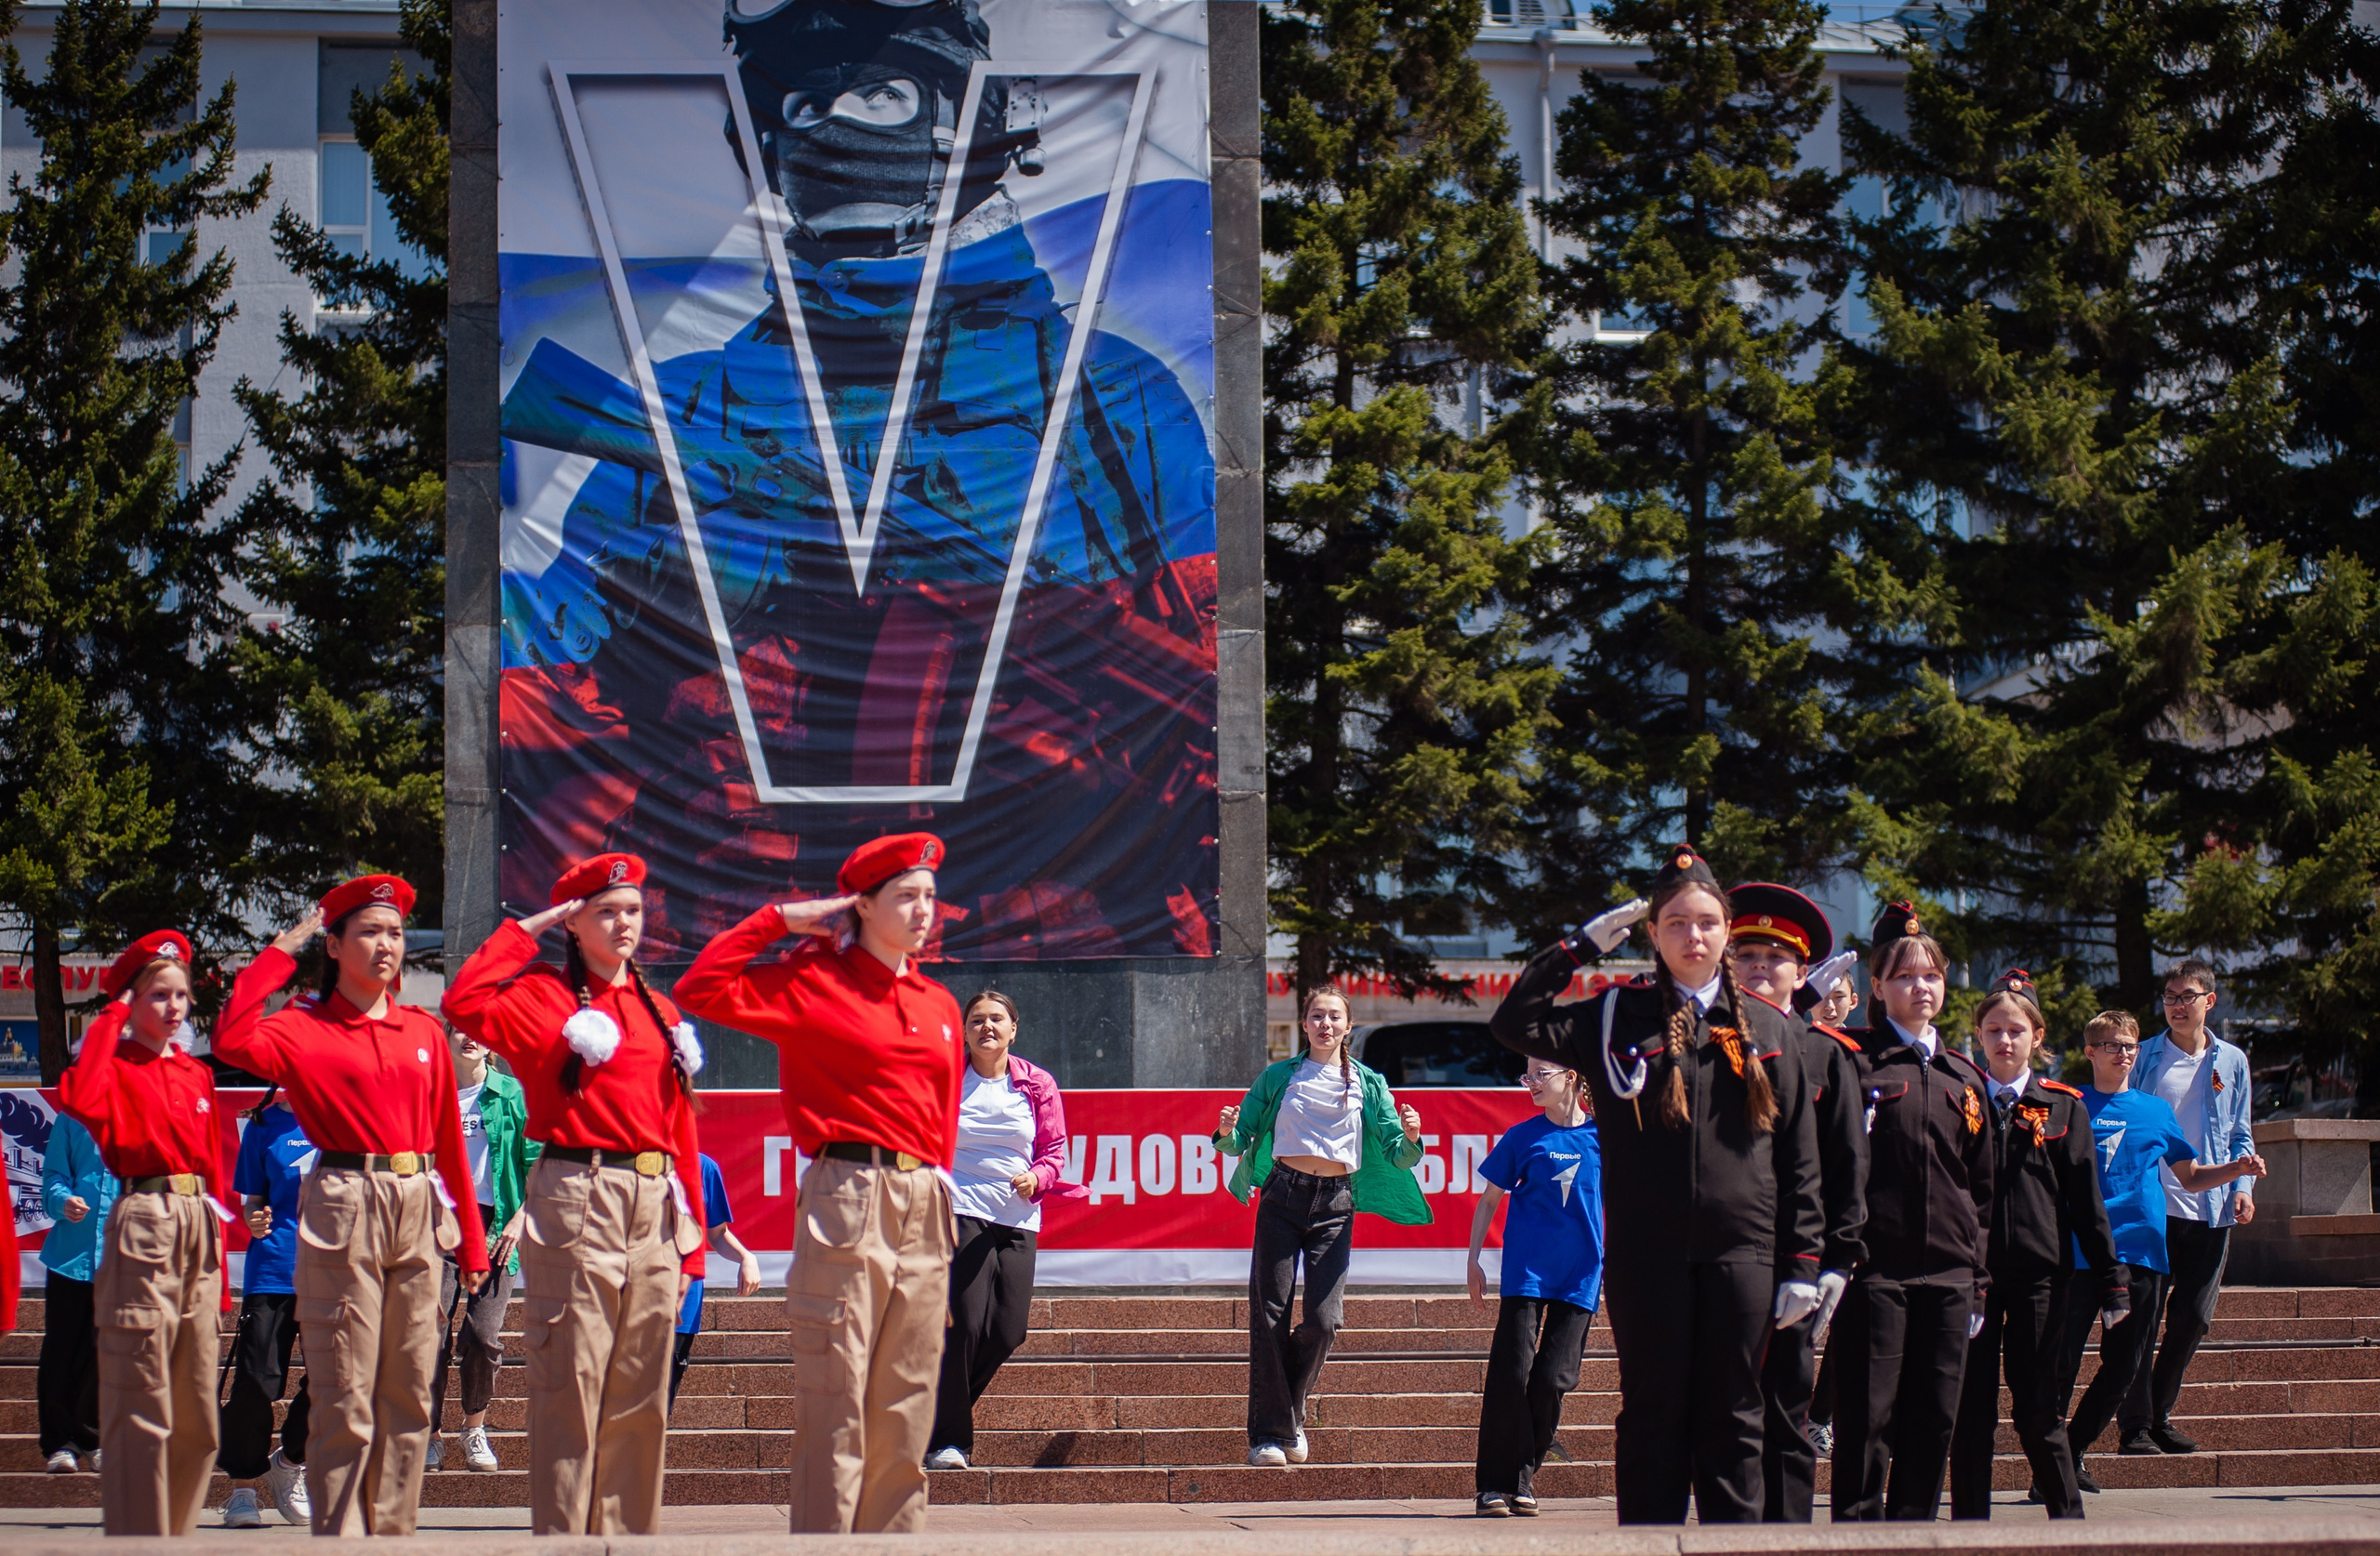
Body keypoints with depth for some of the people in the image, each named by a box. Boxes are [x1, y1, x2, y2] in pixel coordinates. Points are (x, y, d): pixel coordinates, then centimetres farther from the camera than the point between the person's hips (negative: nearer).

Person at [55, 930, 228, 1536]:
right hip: (144, 1229, -7)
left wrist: (219, 1255, 15)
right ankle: (138, 1537, -3)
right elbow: (80, 1099, -27)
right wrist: (110, 1023, -16)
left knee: (198, 1419, 10)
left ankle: (178, 1531, 19)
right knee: (142, 1412, -6)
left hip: (200, 1234, 7)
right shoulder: (118, 1069, -3)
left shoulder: (195, 1074, 15)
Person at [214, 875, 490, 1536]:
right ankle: (341, 1537, 0)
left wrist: (472, 1241, 12)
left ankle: (393, 1531, 14)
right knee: (346, 1399, -5)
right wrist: (279, 953, -10)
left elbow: (449, 1138, 14)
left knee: (409, 1394, 7)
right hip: (343, 1214, -4)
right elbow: (233, 1042, -20)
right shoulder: (305, 1027, 1)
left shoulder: (424, 1031, 13)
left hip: (418, 1215, 4)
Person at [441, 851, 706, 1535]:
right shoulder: (544, 997, 1)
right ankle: (563, 1535, -3)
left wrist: (691, 1235, 13)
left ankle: (630, 1532, 15)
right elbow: (466, 1001, -20)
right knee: (571, 1389, -6)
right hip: (577, 1205, -6)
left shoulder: (659, 1012, 18)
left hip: (654, 1211, 6)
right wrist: (524, 930, -8)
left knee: (642, 1395, 8)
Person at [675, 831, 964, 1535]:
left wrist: (937, 1195, 12)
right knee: (835, 1410, -6)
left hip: (924, 1212, 6)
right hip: (847, 1205, -6)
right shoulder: (813, 983, 0)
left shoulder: (938, 1005, 15)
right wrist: (779, 920, -5)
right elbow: (701, 991, -10)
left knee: (906, 1411, 8)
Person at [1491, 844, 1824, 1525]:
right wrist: (1582, 943, -5)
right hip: (1647, 1255, -1)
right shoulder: (1616, 1017, 5)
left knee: (1732, 1418, 5)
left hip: (1742, 1252, 1)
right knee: (1653, 1416, 3)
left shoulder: (1767, 1028, 9)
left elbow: (1799, 1157, 8)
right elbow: (1515, 1024, -7)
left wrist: (1802, 1264, 3)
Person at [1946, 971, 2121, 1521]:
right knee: (1971, 1409, 2)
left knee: (2038, 1411, 2)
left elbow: (2086, 1201, 6)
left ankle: (2068, 1518, 12)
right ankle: (1970, 1520, 8)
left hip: (2040, 1273, 0)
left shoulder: (2064, 1108, 6)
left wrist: (2109, 1280, 3)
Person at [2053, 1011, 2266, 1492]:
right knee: (2062, 1362, -7)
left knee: (2123, 1367, 5)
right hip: (2080, 1250, -4)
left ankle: (2073, 1451, 20)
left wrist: (2237, 1170, 3)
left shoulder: (2156, 1110, 15)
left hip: (2143, 1252, 4)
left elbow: (2191, 1177, 20)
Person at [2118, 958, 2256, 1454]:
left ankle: (2158, 1414, 21)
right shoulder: (2145, 1057, 4)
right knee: (2142, 1319, -6)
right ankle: (2134, 1426, -2)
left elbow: (2240, 1135, 17)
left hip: (2210, 1209, 3)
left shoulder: (2231, 1061, 11)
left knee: (2194, 1317, 5)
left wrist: (2243, 1186, 1)